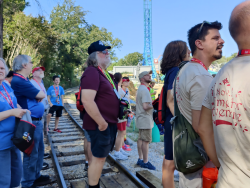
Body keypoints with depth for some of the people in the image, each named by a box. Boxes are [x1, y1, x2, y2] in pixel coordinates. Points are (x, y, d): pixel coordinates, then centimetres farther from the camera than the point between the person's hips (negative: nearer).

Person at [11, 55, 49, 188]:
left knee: (39, 150, 20)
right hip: (31, 123, -10)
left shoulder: (24, 80, 13)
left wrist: (38, 95, -8)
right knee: (31, 154, 3)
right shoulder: (18, 81, -20)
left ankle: (35, 176, 36)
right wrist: (39, 93, 3)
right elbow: (41, 95, -18)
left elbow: (38, 95, 13)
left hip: (36, 121, 10)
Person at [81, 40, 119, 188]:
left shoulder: (106, 74, 15)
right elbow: (87, 100, -28)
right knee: (99, 157, 2)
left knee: (102, 156, 19)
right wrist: (101, 123, -23)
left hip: (110, 123, 10)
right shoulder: (92, 72, -17)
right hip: (101, 125, -10)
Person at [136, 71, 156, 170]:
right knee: (146, 141, -2)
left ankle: (140, 159, 23)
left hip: (141, 118, 11)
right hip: (146, 119, -10)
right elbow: (145, 106, -26)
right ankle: (145, 162, 7)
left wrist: (152, 102, 11)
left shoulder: (140, 88, 16)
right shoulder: (144, 90, -18)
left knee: (141, 139, 14)